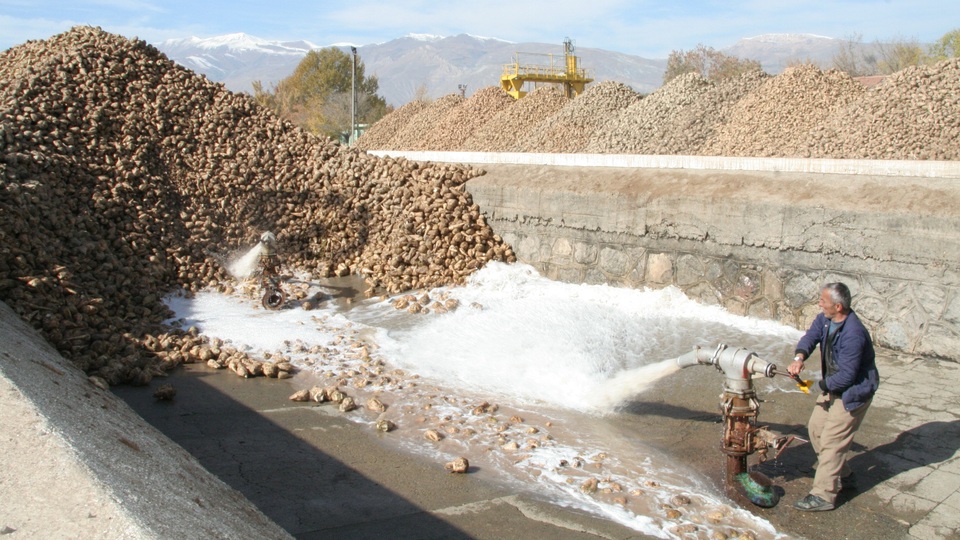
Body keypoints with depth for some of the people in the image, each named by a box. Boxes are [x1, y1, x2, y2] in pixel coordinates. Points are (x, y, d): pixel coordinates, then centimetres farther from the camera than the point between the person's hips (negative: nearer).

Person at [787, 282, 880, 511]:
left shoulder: (853, 334, -32)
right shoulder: (825, 319, -4)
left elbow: (846, 376, -28)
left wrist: (823, 385, -14)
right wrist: (799, 357, -31)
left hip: (853, 392, -10)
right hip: (834, 386, 10)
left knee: (831, 440, -7)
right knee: (816, 428, 17)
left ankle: (823, 495, 2)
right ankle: (842, 474, 34)